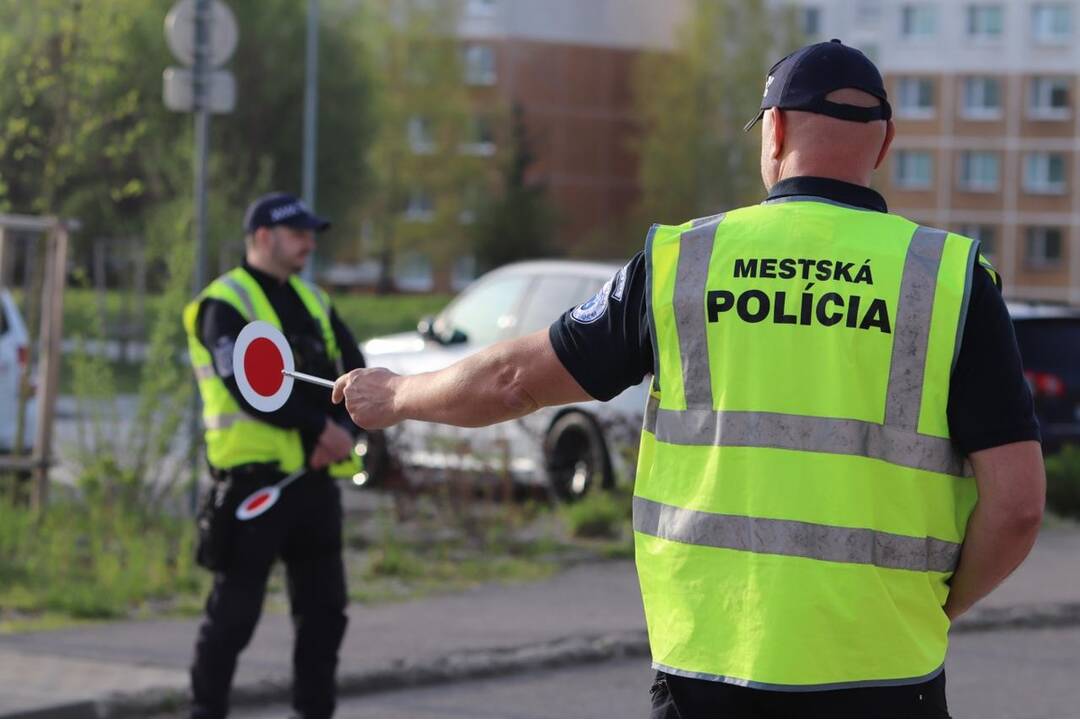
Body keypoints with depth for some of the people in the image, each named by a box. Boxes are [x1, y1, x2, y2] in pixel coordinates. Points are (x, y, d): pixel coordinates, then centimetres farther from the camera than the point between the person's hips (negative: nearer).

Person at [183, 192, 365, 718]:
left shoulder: (312, 300, 16)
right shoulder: (225, 304, -8)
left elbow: (354, 373, 10)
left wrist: (343, 430, -9)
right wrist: (321, 426, -18)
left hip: (315, 475, 7)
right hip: (254, 474, -7)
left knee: (324, 605, 9)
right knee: (235, 608, -3)